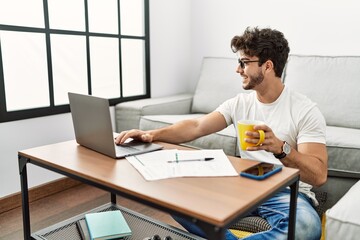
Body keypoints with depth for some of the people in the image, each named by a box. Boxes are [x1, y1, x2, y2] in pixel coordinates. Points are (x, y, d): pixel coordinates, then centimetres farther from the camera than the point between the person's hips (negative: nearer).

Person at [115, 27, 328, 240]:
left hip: (288, 192, -3)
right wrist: (152, 134, -20)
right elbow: (196, 127, -5)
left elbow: (319, 176, -17)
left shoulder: (305, 111, -10)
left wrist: (280, 148, -36)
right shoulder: (239, 102, 5)